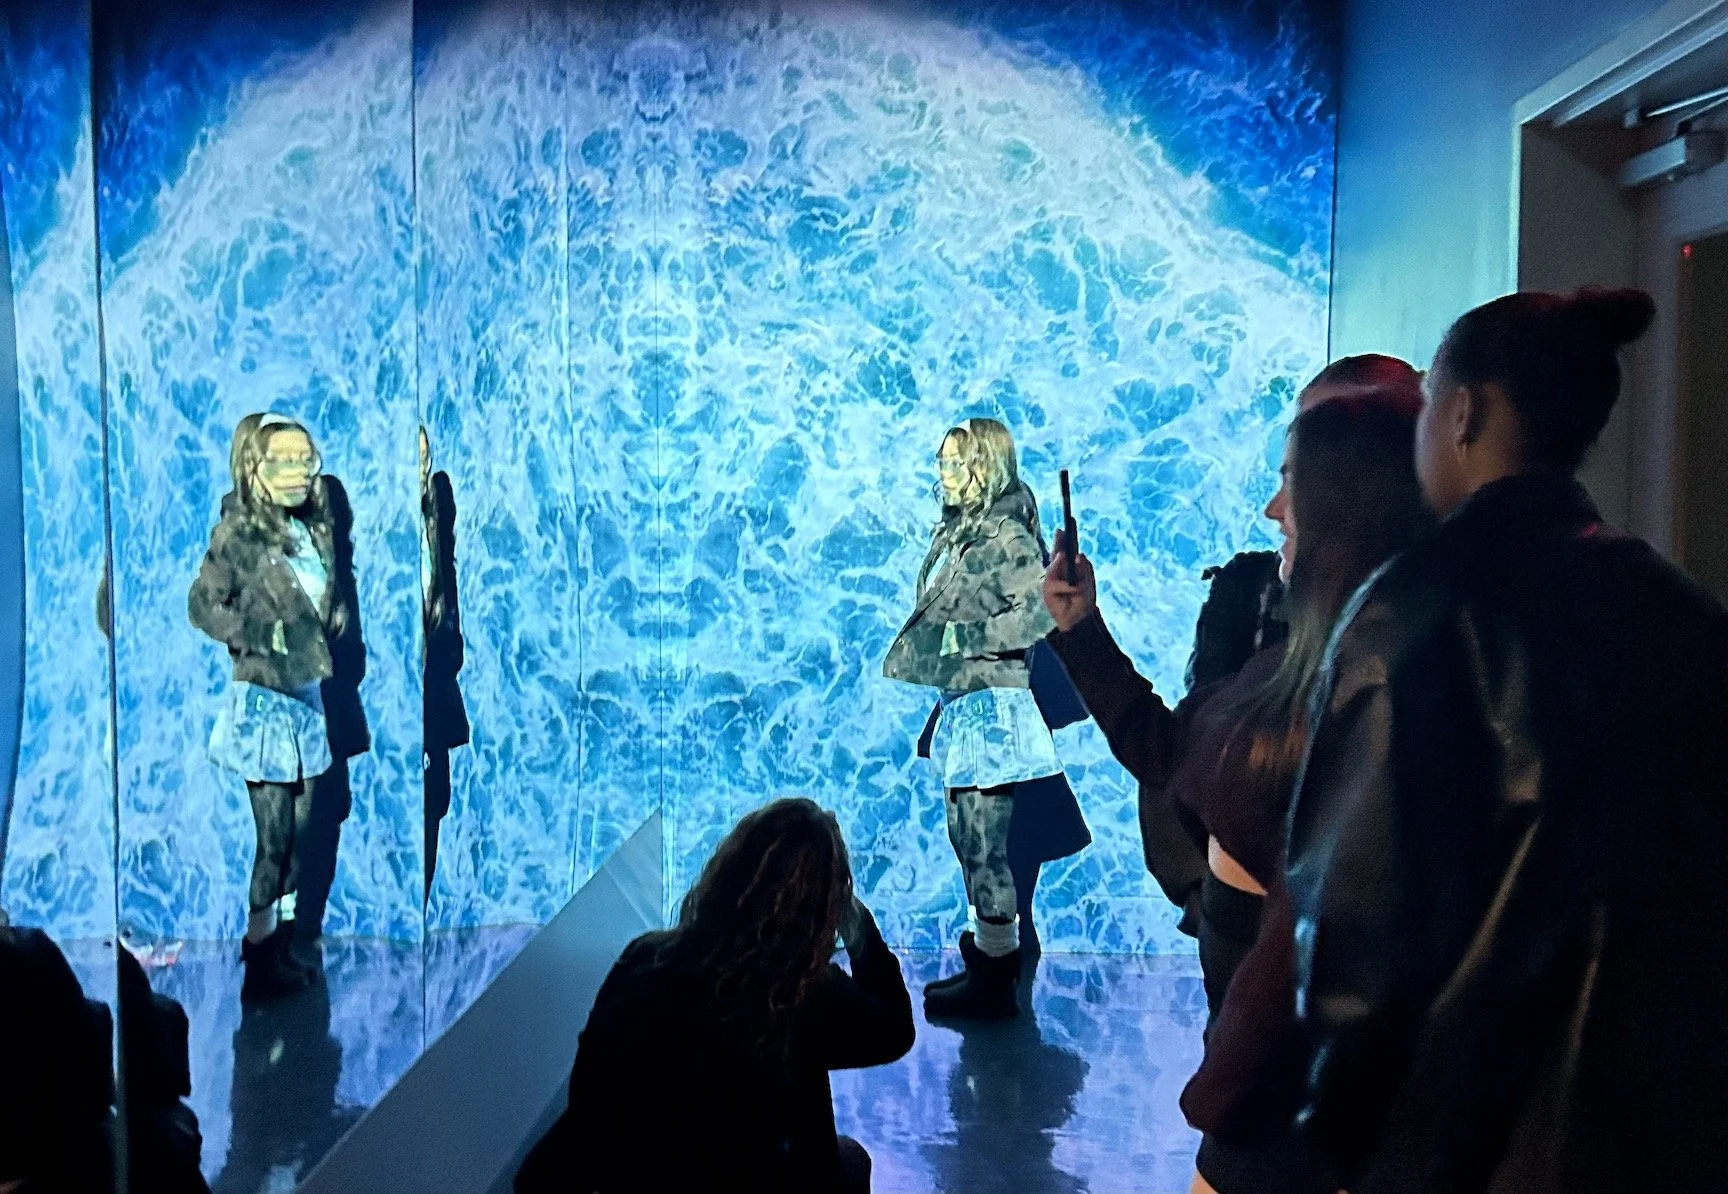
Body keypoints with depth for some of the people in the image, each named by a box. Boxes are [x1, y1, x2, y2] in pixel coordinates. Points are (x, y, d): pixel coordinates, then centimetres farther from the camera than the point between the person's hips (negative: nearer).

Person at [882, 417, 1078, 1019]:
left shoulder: (1003, 536, -13)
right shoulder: (956, 531, 14)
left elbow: (1044, 609, -23)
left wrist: (963, 637, -19)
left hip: (988, 703, -9)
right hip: (960, 703, 9)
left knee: (983, 843, -5)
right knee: (967, 839, 14)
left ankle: (995, 981, 3)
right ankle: (986, 958, 24)